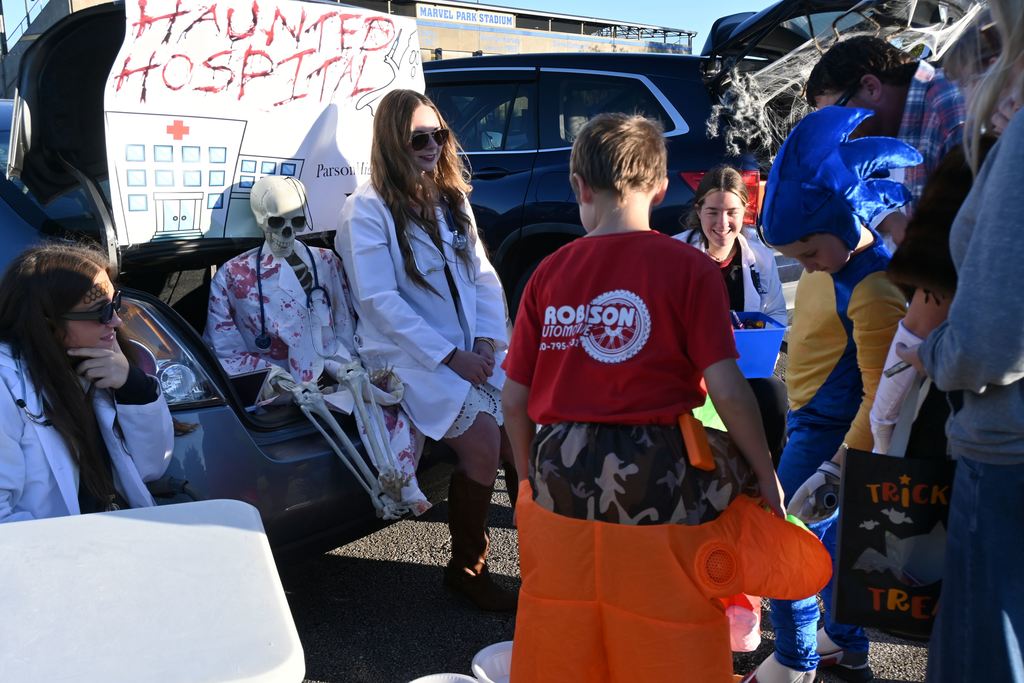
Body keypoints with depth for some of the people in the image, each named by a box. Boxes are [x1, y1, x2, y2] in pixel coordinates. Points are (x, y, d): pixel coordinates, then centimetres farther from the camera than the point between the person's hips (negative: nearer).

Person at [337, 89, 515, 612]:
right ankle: (467, 568, -3)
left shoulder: (450, 198, 16)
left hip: (471, 349, 6)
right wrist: (450, 357, -15)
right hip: (410, 355, -6)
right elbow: (379, 300, -12)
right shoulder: (367, 209, -5)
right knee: (482, 440, -22)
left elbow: (483, 275, 13)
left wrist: (487, 340, -4)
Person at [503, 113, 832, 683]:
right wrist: (767, 476, 2)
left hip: (560, 478, 3)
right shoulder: (688, 267, -7)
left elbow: (515, 398, 3)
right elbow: (726, 389, -11)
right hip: (656, 479, -3)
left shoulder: (548, 273, 1)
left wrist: (531, 477, 17)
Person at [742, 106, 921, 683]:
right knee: (829, 535, 19)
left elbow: (881, 392, -28)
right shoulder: (833, 257, -1)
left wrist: (838, 468, -27)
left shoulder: (872, 289, -28)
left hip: (828, 431, -9)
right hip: (813, 420, 9)